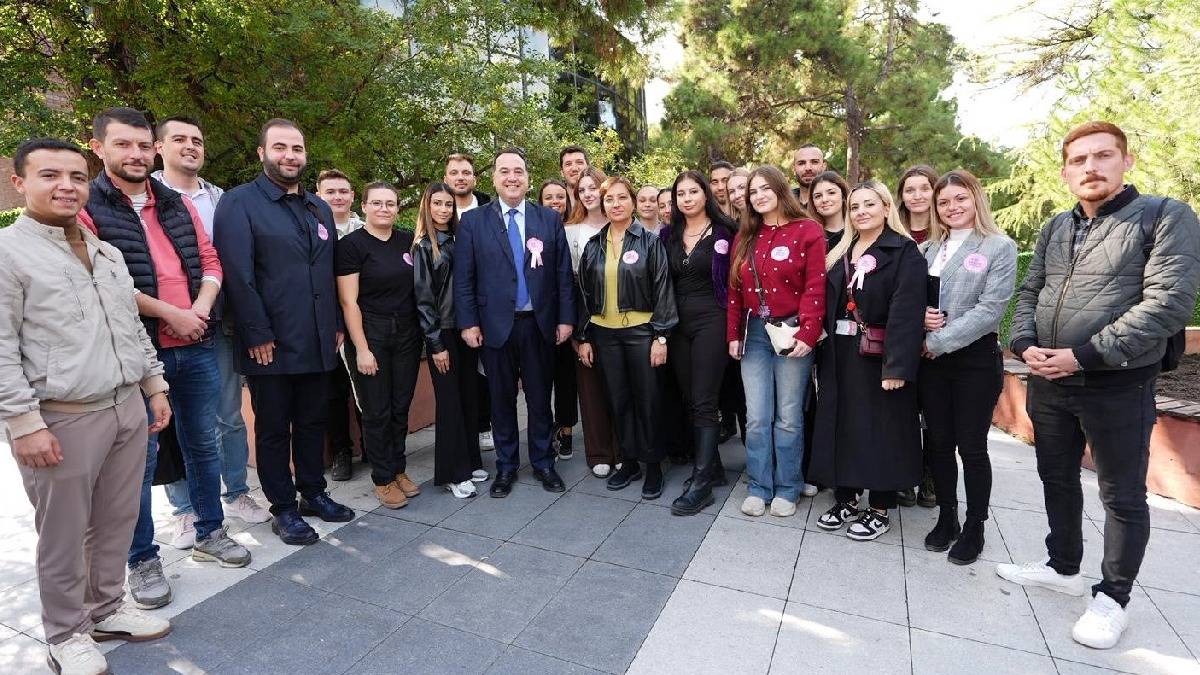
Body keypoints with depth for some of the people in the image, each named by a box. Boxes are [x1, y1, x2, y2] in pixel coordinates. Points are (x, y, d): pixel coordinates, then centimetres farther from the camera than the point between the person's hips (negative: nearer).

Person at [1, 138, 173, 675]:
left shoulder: (108, 253, 13)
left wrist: (154, 387, 15)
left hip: (127, 409, 6)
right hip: (61, 420, -6)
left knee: (117, 522, 16)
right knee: (64, 536, 8)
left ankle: (107, 609, 34)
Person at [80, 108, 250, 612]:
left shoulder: (178, 204, 12)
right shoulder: (86, 207, -4)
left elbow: (210, 262, 9)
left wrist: (199, 311, -7)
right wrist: (169, 314, -13)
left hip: (196, 346, 5)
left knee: (203, 443, 14)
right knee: (140, 457, 5)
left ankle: (210, 533, 30)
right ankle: (142, 559, 20)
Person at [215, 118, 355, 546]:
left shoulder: (319, 208, 15)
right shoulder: (239, 203, -6)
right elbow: (238, 275, -13)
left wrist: (336, 325, 10)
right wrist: (258, 335, -16)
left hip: (318, 342, 6)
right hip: (271, 344, -5)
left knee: (313, 422, 16)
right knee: (274, 428, 8)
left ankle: (313, 494, 31)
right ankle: (283, 510, 21)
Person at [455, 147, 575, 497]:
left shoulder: (550, 219, 4)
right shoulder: (473, 222, 1)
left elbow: (563, 273, 3)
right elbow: (463, 278, 0)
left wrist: (566, 318, -1)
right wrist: (468, 323, -6)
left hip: (540, 323, 1)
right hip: (496, 325, 0)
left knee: (540, 397, 11)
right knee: (501, 399, 11)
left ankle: (543, 463, 27)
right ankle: (506, 466, 27)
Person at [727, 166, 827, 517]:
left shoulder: (807, 231, -2)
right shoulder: (745, 237, 13)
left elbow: (815, 288, -9)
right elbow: (735, 290, 11)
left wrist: (807, 333, -16)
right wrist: (733, 334, 6)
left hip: (791, 333, -4)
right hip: (753, 333, 4)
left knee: (788, 417, 5)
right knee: (756, 417, 5)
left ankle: (787, 489, 20)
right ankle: (760, 487, 18)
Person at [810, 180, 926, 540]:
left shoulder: (904, 252, -6)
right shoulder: (840, 252, 14)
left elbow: (906, 310, -16)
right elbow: (827, 303, 10)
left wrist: (897, 365, -23)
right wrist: (822, 348, 1)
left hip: (878, 356, -6)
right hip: (839, 355, 6)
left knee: (880, 429, 3)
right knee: (841, 424, 11)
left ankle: (880, 509, 18)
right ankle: (846, 498, 26)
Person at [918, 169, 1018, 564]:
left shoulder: (999, 247, -4)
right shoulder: (928, 249, 11)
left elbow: (990, 309, -13)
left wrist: (938, 342, -16)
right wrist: (920, 315, -9)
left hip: (976, 358, -4)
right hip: (930, 359, 4)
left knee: (971, 447, 3)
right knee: (938, 443, 10)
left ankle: (974, 528, 20)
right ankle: (946, 517, 26)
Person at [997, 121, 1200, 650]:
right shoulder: (1055, 229, 10)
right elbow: (1029, 293, 13)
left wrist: (1085, 356, -22)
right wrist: (1025, 344, -6)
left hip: (1118, 386, -5)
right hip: (1048, 383, 6)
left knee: (1122, 497, 8)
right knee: (1058, 480, 18)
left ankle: (1112, 599, 24)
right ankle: (1063, 567, 36)